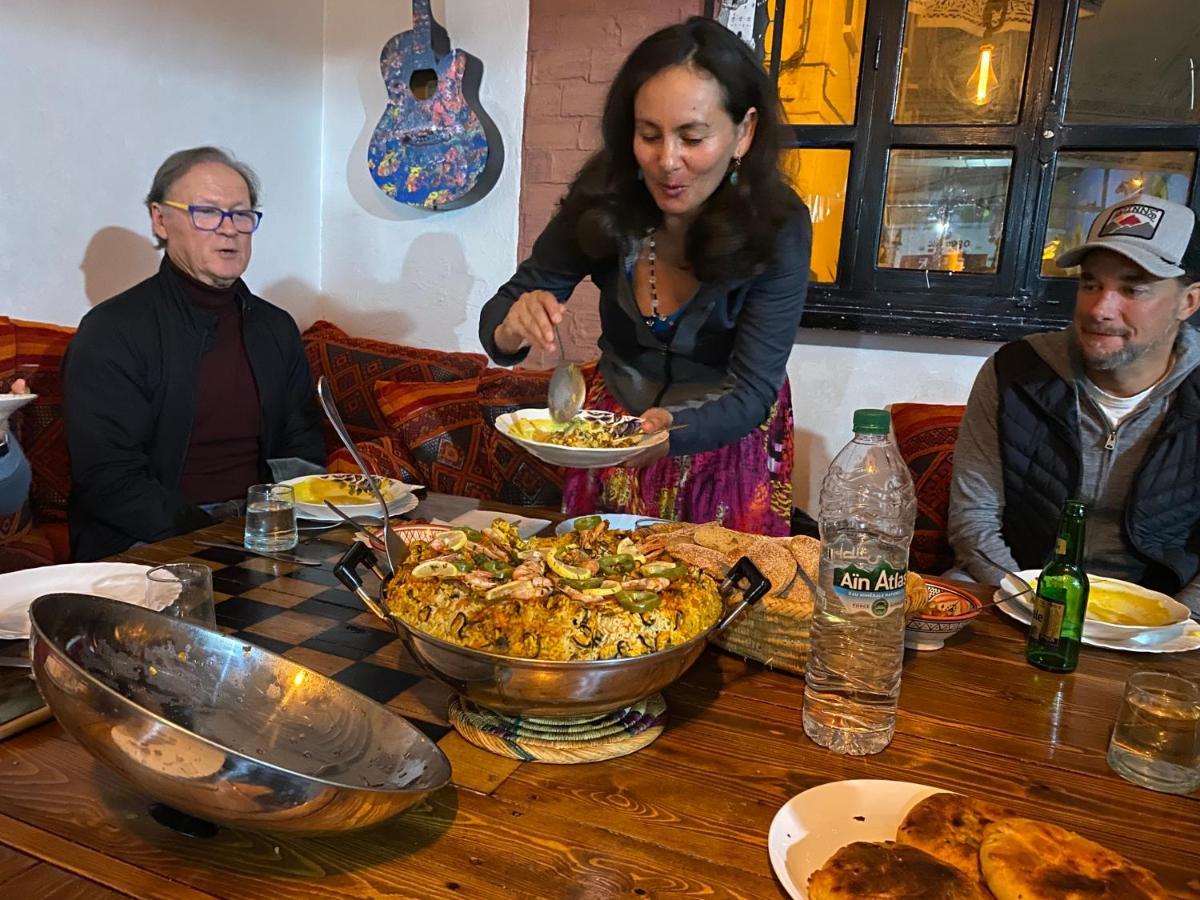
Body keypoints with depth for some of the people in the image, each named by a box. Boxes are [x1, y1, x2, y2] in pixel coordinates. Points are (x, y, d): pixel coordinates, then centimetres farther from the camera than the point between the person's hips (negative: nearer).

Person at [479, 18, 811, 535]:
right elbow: (501, 312, -10)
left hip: (726, 438, -2)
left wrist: (669, 432, -45)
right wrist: (512, 329, -34)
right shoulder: (603, 200, -18)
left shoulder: (778, 229, -24)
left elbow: (751, 392, -25)